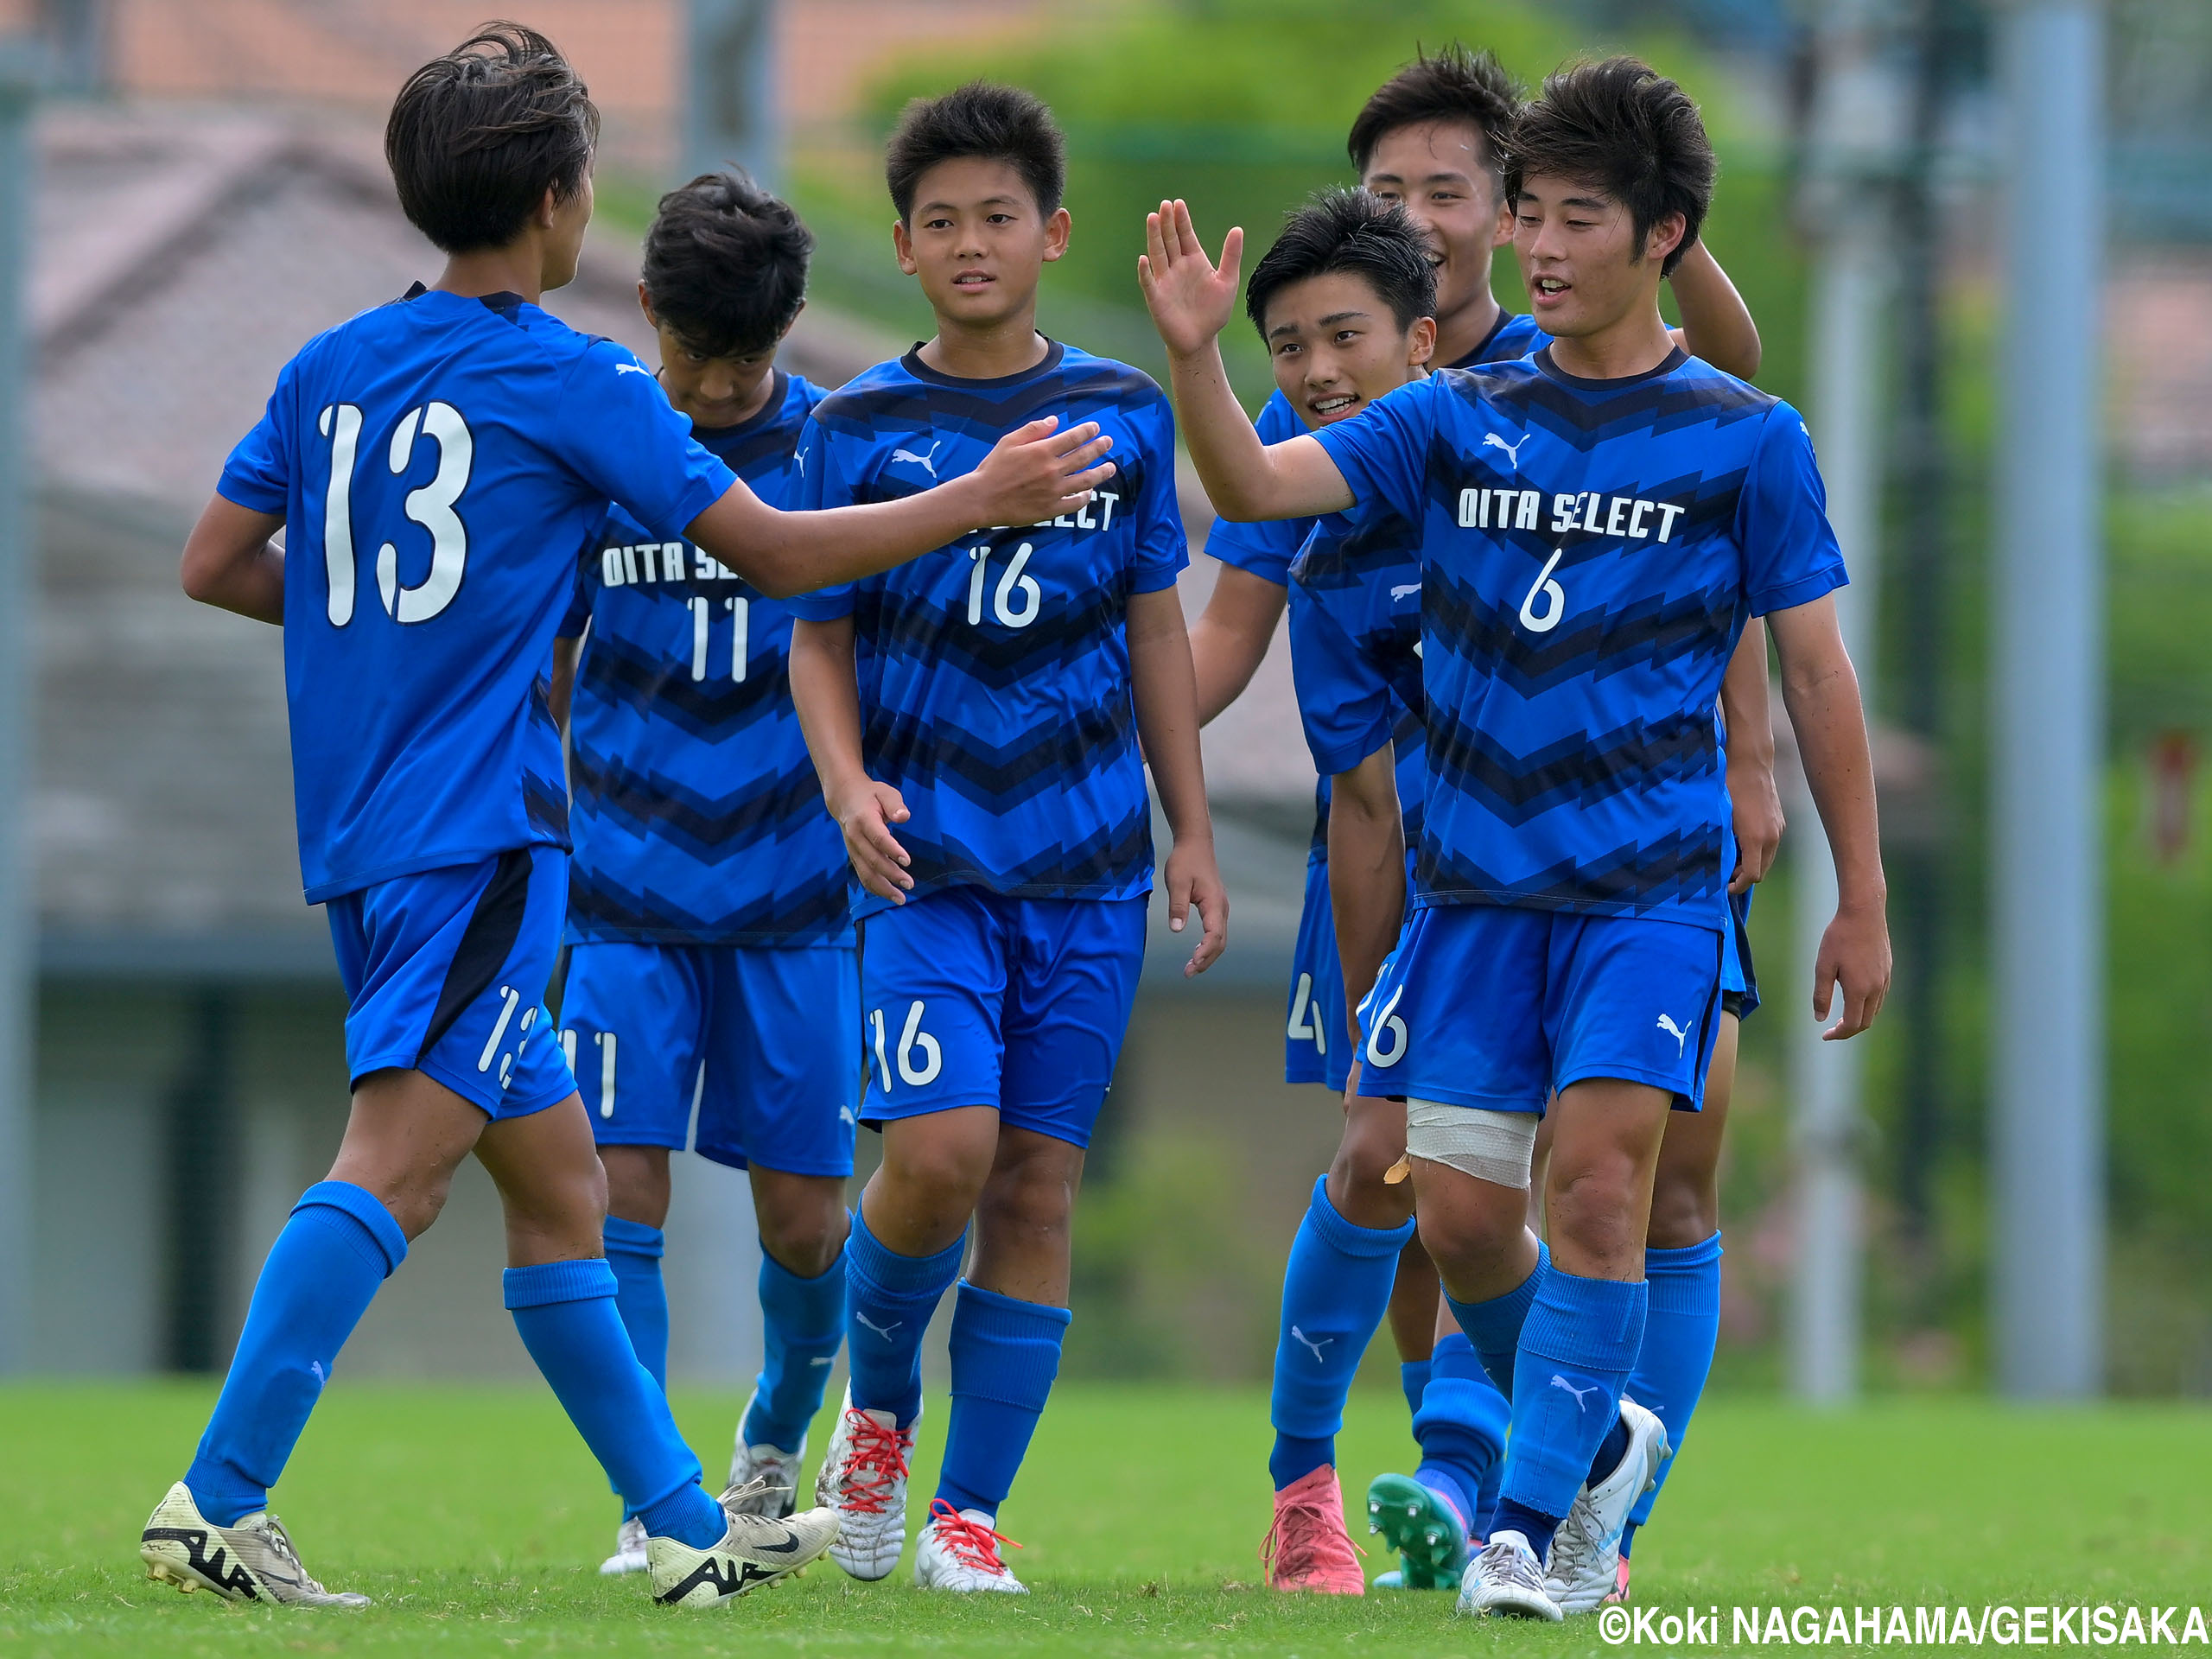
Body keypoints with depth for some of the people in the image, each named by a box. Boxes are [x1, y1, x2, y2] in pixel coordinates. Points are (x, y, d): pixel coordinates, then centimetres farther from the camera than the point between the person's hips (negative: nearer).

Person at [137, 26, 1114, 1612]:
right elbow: (773, 551, -1)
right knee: (394, 1166, -15)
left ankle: (689, 1524, 18)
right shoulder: (573, 382, -6)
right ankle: (216, 1499, -25)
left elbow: (214, 564, 14)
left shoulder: (332, 368, 11)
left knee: (557, 1177, 13)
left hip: (364, 838, 8)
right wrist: (983, 500, 9)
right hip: (482, 833, -8)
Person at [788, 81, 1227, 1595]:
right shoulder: (860, 428, 1)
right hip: (929, 851, -2)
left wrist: (1194, 831, 9)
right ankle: (877, 1406, 11)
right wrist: (846, 783, -15)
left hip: (1088, 856, 2)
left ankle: (970, 1514, 8)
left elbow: (1155, 631, 12)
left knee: (1036, 1185, 0)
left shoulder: (1124, 415, 6)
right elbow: (819, 637, 3)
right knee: (941, 1151, -17)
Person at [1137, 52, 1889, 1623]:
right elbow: (1257, 485, -3)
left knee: (1599, 1185, -16)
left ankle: (1527, 1526, -11)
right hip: (1475, 878, 3)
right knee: (1463, 1213, 2)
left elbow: (1816, 675, 4)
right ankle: (1600, 1438, 28)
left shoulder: (1743, 438, 0)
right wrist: (1198, 357, -22)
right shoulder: (1457, 418, 7)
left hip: (1651, 885, -3)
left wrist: (1862, 901, 3)